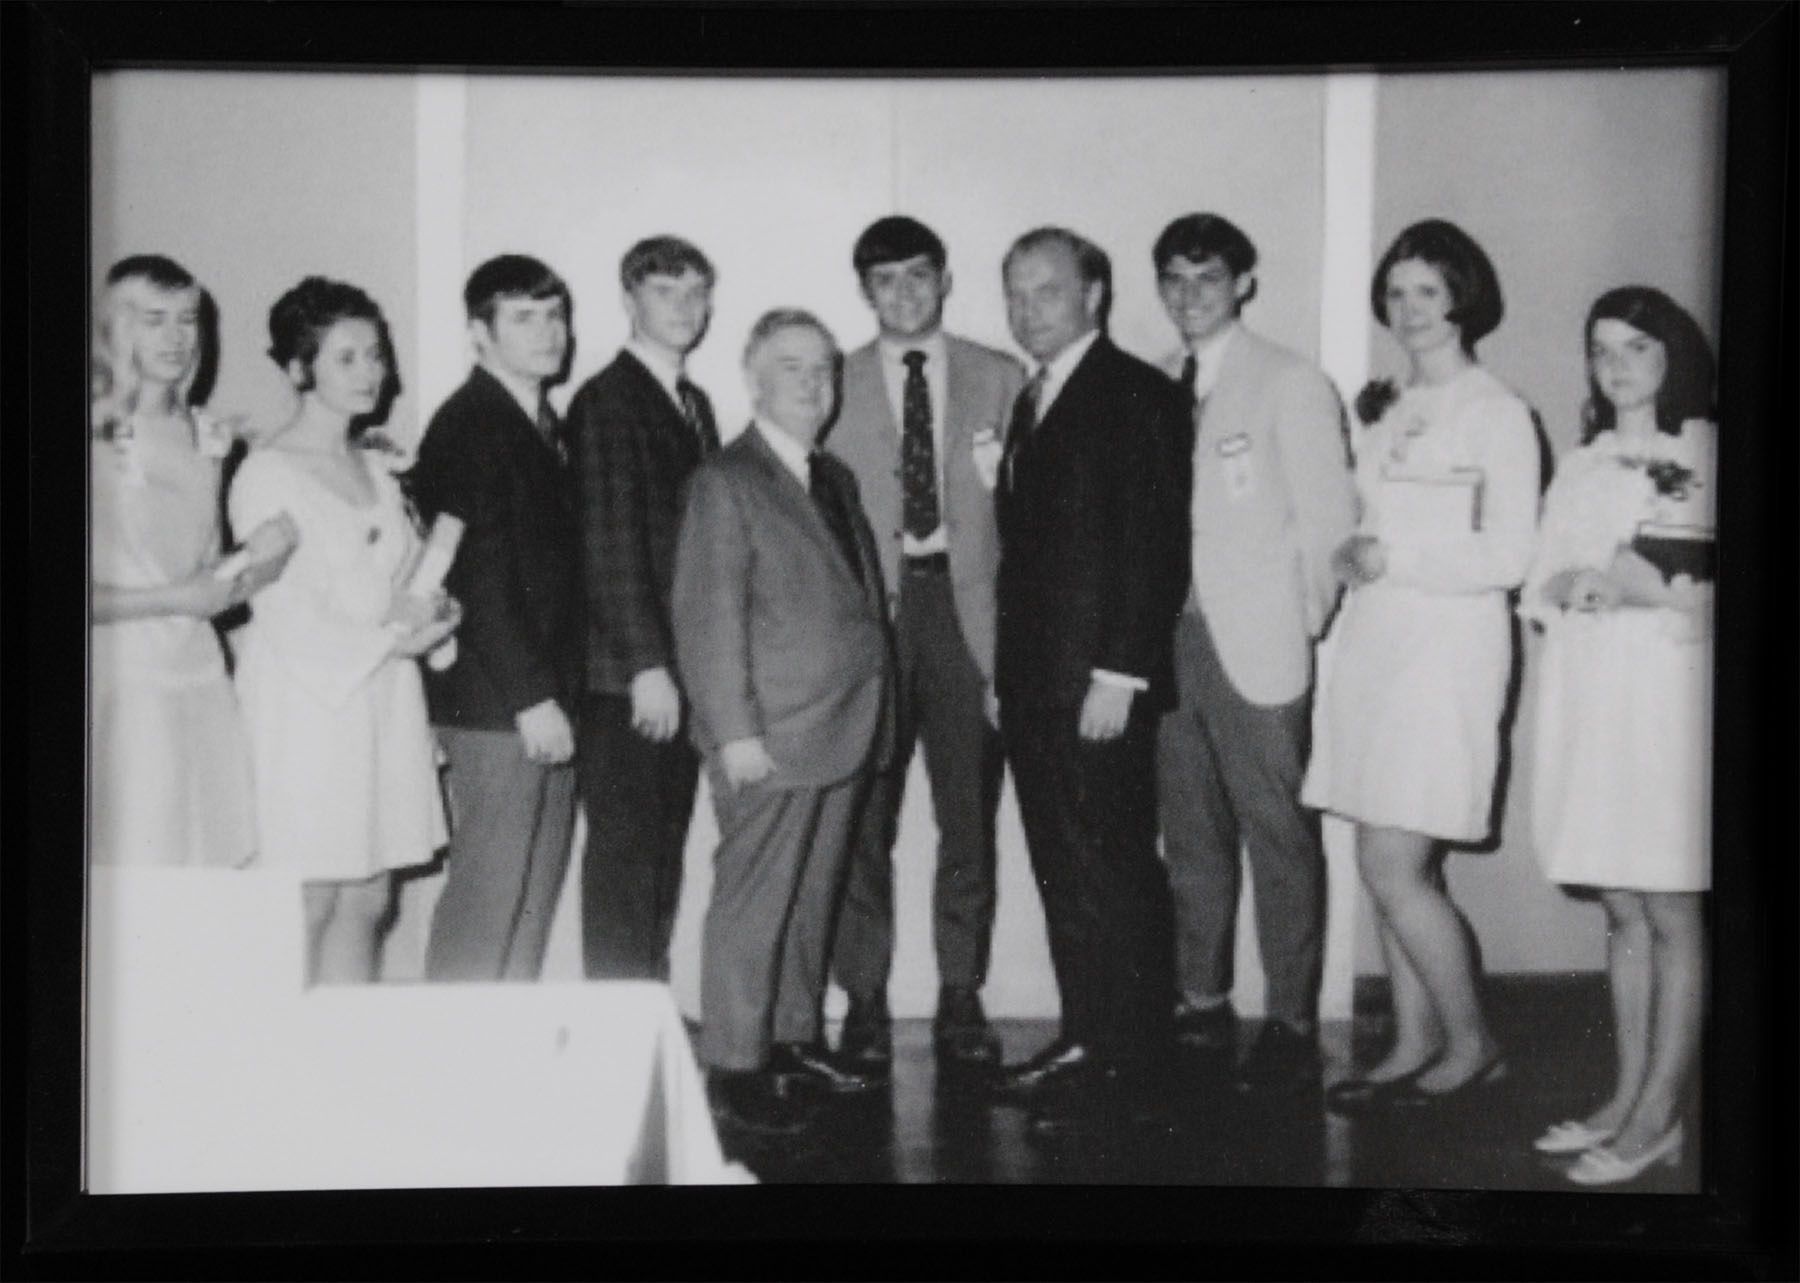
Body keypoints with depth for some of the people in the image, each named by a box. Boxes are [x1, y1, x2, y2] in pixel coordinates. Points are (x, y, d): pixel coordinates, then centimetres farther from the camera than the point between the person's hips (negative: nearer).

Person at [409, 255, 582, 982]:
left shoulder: (543, 424, 17)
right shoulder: (466, 426, -10)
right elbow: (477, 576, -16)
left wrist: (559, 691, 11)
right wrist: (530, 696, -19)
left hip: (546, 701, 9)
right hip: (496, 704, -9)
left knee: (534, 896, 11)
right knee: (486, 899, -5)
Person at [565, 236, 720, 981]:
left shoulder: (694, 404, 17)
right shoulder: (605, 401, -7)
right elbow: (609, 542, -14)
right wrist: (646, 666, -18)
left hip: (682, 668, 7)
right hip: (627, 676, -7)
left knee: (665, 851, 10)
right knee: (624, 851, -3)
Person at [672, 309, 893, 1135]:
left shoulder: (835, 479, 17)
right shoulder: (725, 482, -6)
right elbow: (708, 620, -11)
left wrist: (871, 715, 10)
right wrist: (735, 731, -16)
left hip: (841, 730, 8)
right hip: (771, 737, -7)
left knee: (811, 897, 15)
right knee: (753, 902, -2)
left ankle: (795, 1041, 26)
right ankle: (734, 1068, 6)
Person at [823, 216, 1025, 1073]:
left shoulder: (999, 379, 9)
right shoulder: (835, 386, 8)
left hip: (967, 606, 1)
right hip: (868, 614, 0)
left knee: (970, 816, 4)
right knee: (864, 818, 0)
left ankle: (961, 1000, 15)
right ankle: (864, 1000, 11)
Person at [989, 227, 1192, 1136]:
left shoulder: (1136, 395, -7)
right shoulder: (1034, 402, 18)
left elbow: (1155, 546, -14)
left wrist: (1119, 674, -18)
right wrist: (1007, 672, 14)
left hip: (1100, 685, -8)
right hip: (1033, 684, 8)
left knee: (1111, 873, -3)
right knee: (1062, 873, 11)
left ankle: (1128, 1060, 6)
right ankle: (1084, 1037, 19)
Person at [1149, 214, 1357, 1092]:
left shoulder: (1291, 384, -1)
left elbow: (1328, 518, -3)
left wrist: (1305, 621, -5)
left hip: (1257, 647, -5)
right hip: (1169, 641, 5)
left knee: (1278, 836, -2)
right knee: (1190, 836, 11)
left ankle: (1292, 1025, 5)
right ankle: (1201, 1005, 21)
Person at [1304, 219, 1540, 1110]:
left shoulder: (1497, 414, -4)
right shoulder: (1387, 411, 16)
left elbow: (1508, 555, -10)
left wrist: (1390, 558, -11)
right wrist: (1351, 559, -2)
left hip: (1446, 645, -7)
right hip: (1374, 638, 7)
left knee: (1394, 869, -8)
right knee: (1390, 868, 8)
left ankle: (1472, 1045, 9)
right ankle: (1414, 1046, 18)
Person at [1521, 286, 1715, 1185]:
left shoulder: (1703, 453, 0)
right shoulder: (1582, 464, 17)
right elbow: (1539, 592, 13)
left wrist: (1647, 587, -17)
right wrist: (1577, 588, -7)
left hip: (1667, 686, -5)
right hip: (1584, 689, 5)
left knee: (1670, 912, -1)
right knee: (1622, 910, 10)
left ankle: (1659, 1117, 4)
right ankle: (1628, 1100, 17)